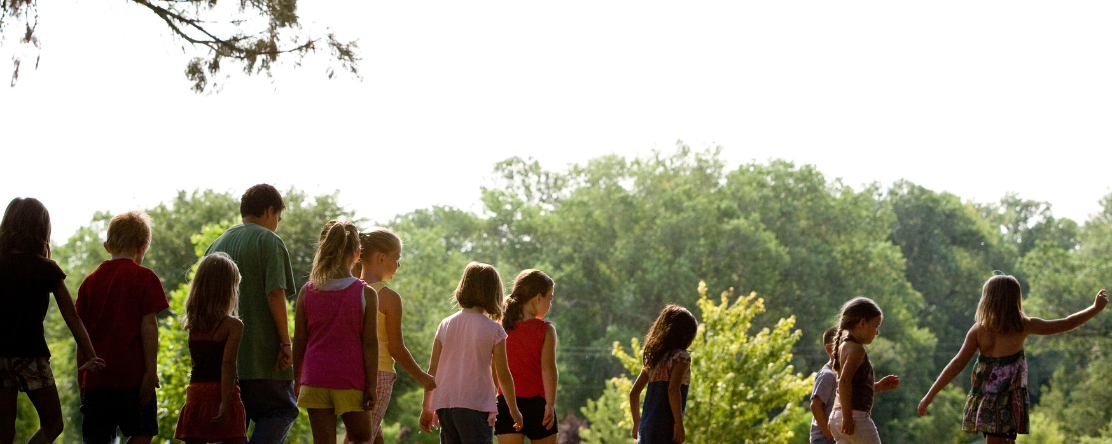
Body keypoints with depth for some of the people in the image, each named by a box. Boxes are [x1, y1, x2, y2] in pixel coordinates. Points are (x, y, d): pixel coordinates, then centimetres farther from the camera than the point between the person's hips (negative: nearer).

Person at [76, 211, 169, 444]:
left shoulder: (90, 280, 10)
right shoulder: (144, 277, -4)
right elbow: (148, 325, -10)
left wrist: (82, 376, 17)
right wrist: (151, 370, -9)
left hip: (95, 376, 4)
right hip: (132, 373, -4)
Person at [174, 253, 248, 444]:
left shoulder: (192, 324, 7)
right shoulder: (232, 325, -9)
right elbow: (228, 365, -16)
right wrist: (225, 404, -20)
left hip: (195, 393, 5)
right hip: (219, 392, -5)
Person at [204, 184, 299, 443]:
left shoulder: (216, 245, 17)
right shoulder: (269, 241, -4)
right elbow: (275, 293, -15)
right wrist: (286, 342, -12)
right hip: (261, 351, -6)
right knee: (282, 411, 1)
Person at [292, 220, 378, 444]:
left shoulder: (307, 292, 0)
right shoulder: (366, 294, -7)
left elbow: (299, 342, 4)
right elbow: (370, 343, -8)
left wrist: (296, 381, 14)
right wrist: (371, 386, -3)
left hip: (315, 379, 2)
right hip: (351, 382, -2)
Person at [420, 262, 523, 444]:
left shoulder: (445, 325, 7)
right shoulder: (494, 330, -6)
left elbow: (432, 370, 9)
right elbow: (503, 375, -2)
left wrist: (426, 408, 17)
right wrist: (514, 409, 11)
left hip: (444, 403, 5)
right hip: (475, 405, -5)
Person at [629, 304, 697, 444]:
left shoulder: (653, 359, 15)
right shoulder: (681, 357, -6)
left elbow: (634, 392, 17)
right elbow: (673, 390, -21)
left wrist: (637, 422, 24)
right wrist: (679, 423, -18)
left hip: (646, 428, 8)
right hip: (665, 429, -7)